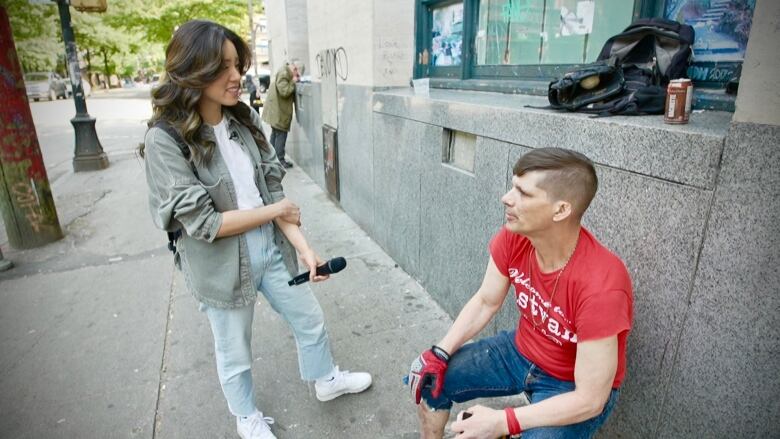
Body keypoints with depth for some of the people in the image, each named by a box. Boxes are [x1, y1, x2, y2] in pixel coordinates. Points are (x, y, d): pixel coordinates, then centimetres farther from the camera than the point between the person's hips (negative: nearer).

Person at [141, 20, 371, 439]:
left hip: (272, 247, 5)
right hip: (221, 263, -5)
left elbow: (273, 188, -2)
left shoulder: (244, 119, -3)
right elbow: (202, 222, -22)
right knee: (235, 354, 18)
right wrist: (274, 211, -13)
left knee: (310, 320, 20)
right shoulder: (165, 139, -20)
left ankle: (327, 380, 50)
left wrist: (304, 248, -9)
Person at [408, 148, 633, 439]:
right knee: (428, 378, 0)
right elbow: (485, 302, -3)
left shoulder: (601, 286, -36)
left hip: (573, 387, -4)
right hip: (520, 351, 5)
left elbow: (590, 400, -28)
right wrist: (439, 354, -12)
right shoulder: (512, 239, -19)